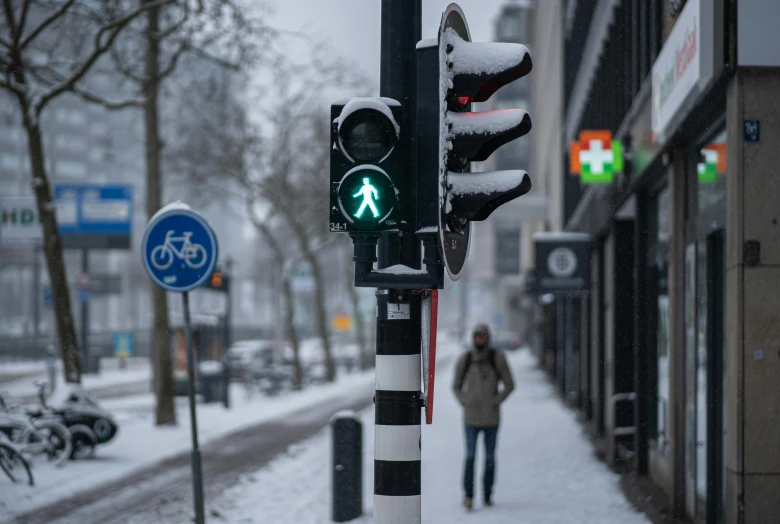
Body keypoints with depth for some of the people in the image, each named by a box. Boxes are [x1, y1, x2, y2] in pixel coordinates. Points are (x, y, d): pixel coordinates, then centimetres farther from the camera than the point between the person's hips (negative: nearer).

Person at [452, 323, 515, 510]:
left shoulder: (497, 358, -1)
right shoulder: (465, 360, 2)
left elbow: (509, 384, 5)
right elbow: (456, 386, 14)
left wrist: (497, 401, -4)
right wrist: (464, 402, 1)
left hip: (491, 417, 0)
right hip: (471, 417, 0)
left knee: (490, 457, 5)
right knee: (470, 456, -8)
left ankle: (487, 494, 15)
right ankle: (468, 494, -8)